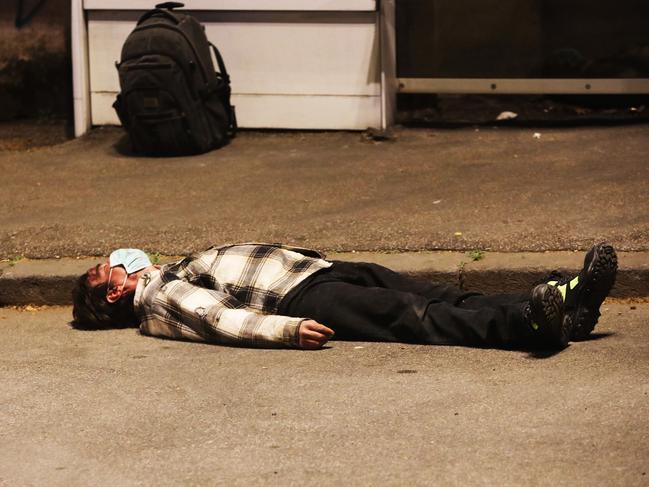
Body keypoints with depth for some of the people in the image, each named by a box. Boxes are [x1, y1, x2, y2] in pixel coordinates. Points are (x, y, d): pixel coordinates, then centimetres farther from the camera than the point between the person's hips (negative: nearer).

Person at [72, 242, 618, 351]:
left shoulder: (174, 272, 32)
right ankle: (534, 321, -46)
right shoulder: (156, 299, 3)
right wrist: (287, 330, -29)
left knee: (446, 300, -11)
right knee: (418, 317, -28)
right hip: (305, 297, -9)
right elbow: (219, 319, -13)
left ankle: (563, 306, -25)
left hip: (322, 270, 9)